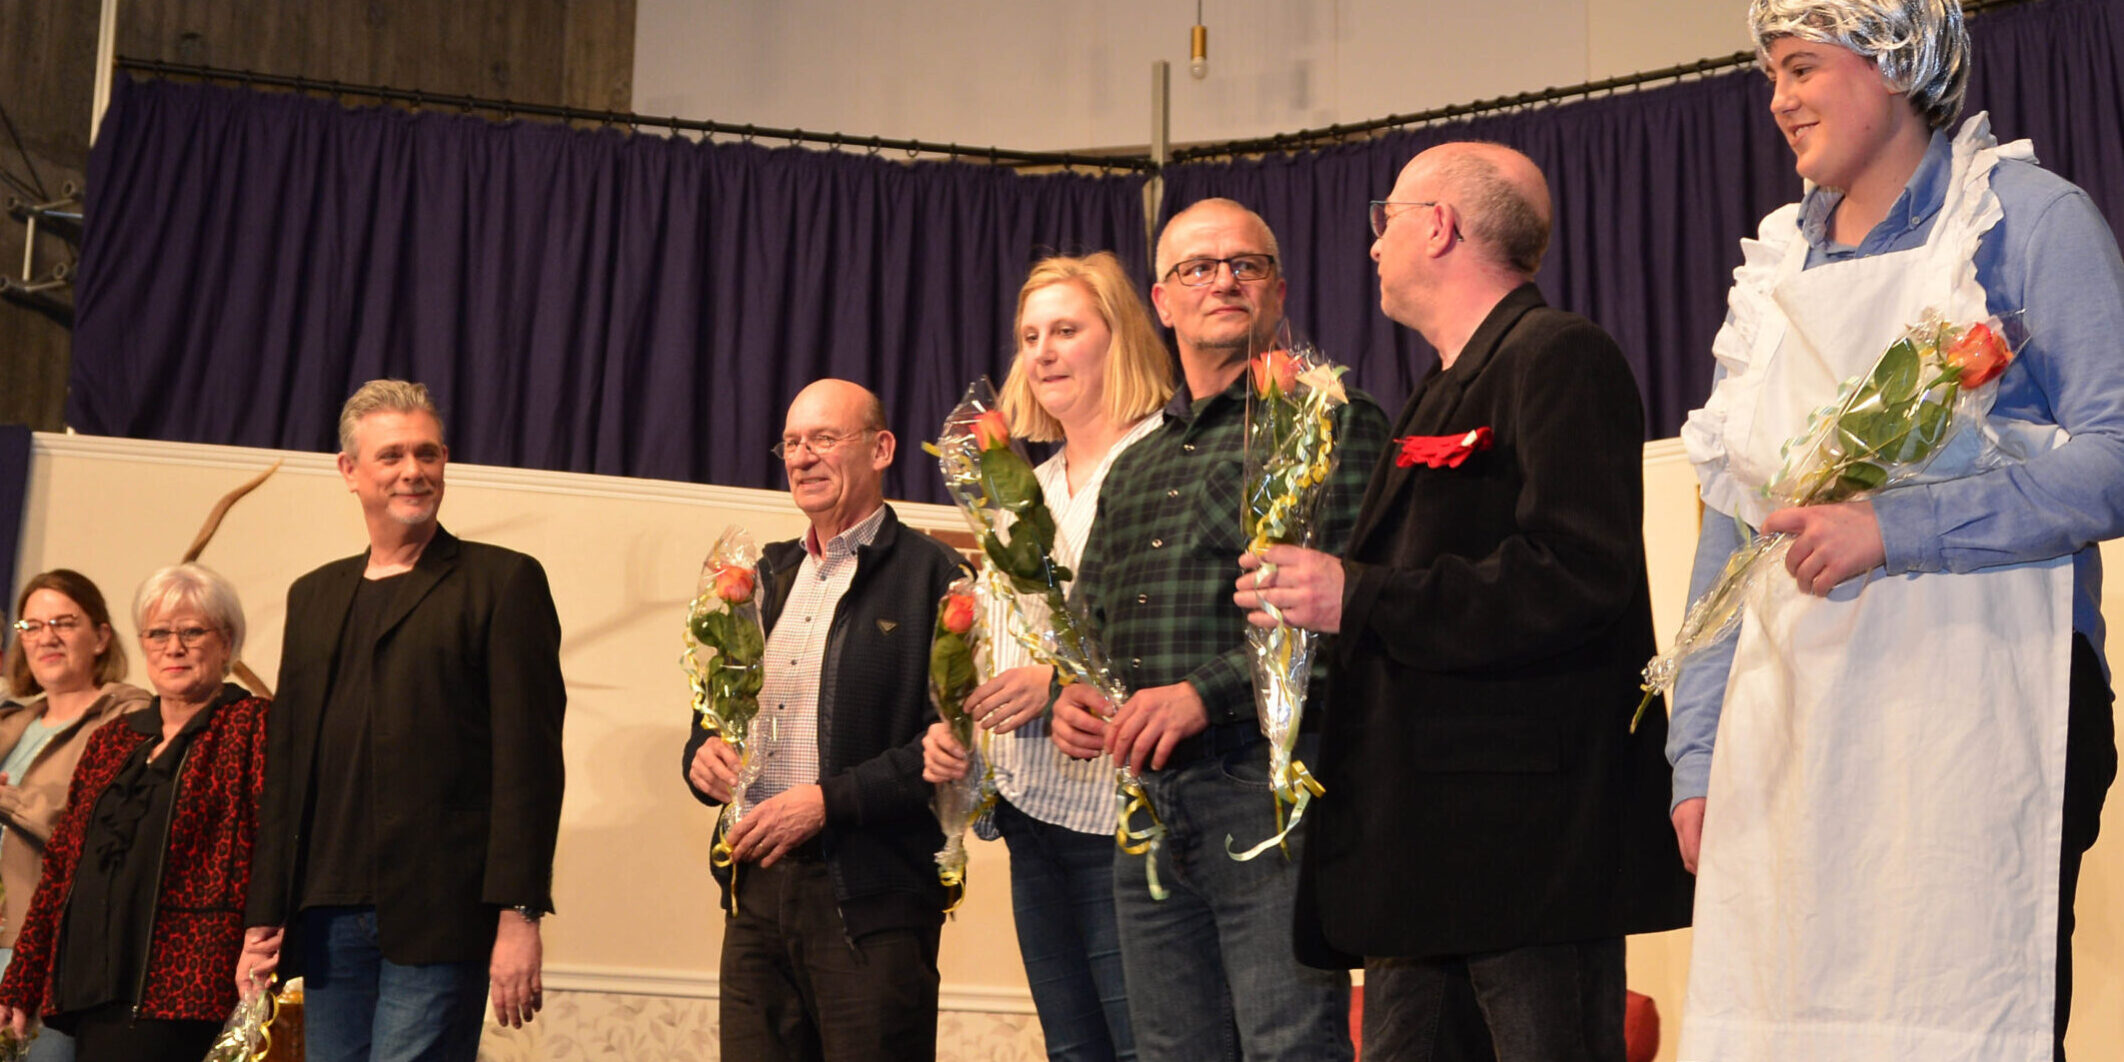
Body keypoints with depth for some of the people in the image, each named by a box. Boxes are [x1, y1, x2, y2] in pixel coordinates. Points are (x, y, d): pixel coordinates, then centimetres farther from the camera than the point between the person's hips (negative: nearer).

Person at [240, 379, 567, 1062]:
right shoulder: (314, 597, 19)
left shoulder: (502, 582, 1)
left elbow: (529, 761, -6)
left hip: (437, 922, -5)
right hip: (328, 921, 6)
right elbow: (285, 768, 19)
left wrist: (518, 916, -13)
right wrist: (264, 917, 13)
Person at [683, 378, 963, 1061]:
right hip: (755, 891, 6)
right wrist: (702, 754, 3)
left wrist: (828, 800, -16)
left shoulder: (930, 575, -4)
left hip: (870, 902, -6)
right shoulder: (767, 575, 18)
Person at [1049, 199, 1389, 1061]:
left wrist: (1210, 691, -19)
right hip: (1148, 802, 7)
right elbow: (1089, 622, 28)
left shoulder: (1332, 420, 0)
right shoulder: (1133, 469, 22)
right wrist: (1072, 696, 5)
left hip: (1271, 778, -7)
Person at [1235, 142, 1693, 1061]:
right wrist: (1311, 590, 11)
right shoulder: (1447, 389, 24)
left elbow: (1578, 577, -20)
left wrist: (1360, 599, -18)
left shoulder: (1561, 357, -7)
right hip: (1422, 846, 10)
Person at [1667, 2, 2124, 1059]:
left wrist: (1894, 526, -19)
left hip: (1974, 715, -5)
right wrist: (1696, 752, 10)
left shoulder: (2028, 220, 2)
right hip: (1788, 734, 5)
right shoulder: (1776, 268, 18)